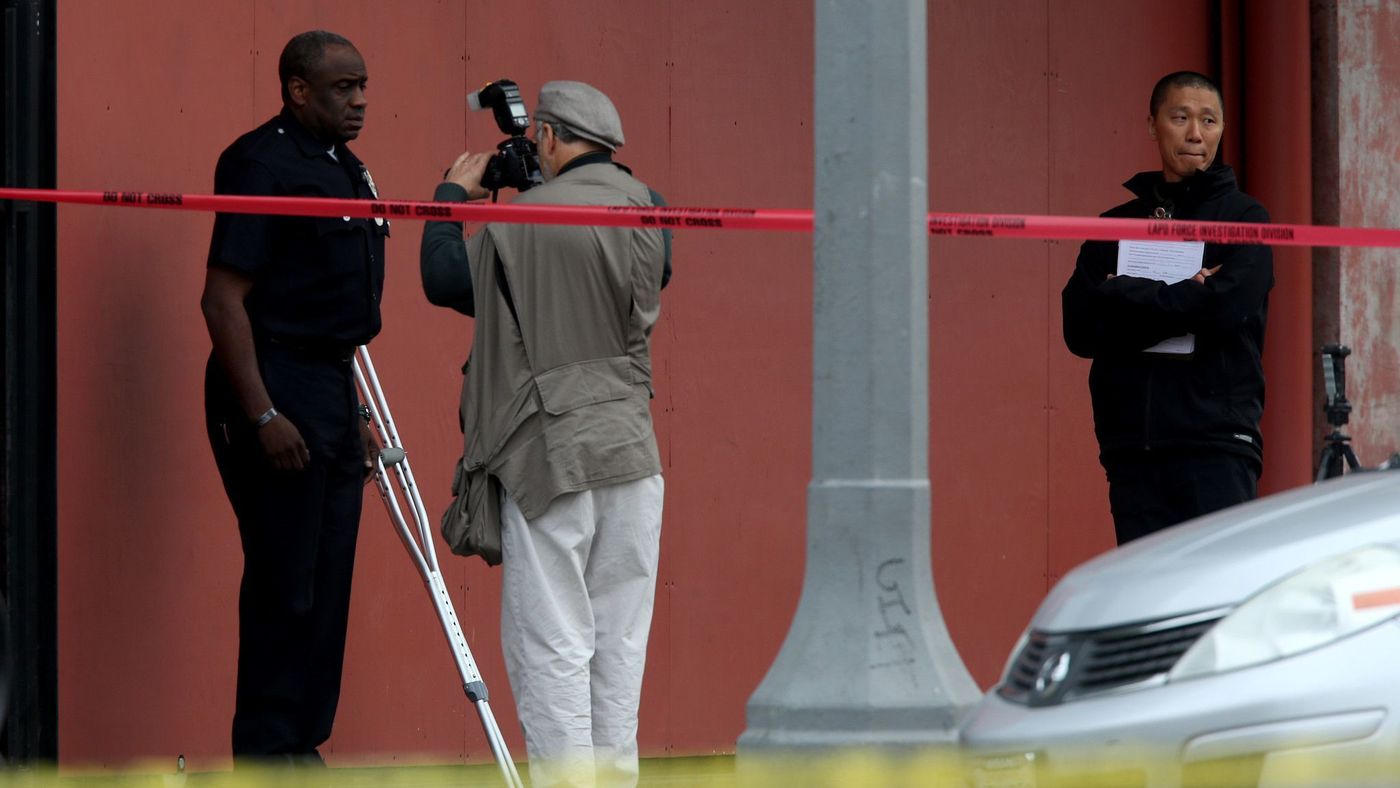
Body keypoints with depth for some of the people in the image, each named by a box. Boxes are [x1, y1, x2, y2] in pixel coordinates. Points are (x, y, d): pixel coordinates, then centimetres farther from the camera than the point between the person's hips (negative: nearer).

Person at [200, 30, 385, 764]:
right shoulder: (261, 164, -12)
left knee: (326, 584, 9)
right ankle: (265, 751, -4)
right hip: (274, 391, -9)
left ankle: (303, 744, 14)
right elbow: (223, 299, -17)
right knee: (284, 582, -8)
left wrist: (353, 410, 22)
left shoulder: (345, 171, 16)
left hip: (331, 394, 9)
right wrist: (262, 415, -22)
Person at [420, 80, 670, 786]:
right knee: (618, 639, 10)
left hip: (550, 455, -6)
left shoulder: (528, 219, -11)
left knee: (551, 645, -3)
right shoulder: (647, 212, 4)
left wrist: (451, 196, 15)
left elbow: (443, 278, -1)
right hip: (632, 450, 6)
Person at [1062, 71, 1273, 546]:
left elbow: (1227, 307, -12)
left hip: (1217, 445, -4)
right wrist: (1178, 301, -9)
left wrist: (1120, 294, -4)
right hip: (1132, 449, 4)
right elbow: (1080, 329, 3)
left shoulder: (1244, 217, 5)